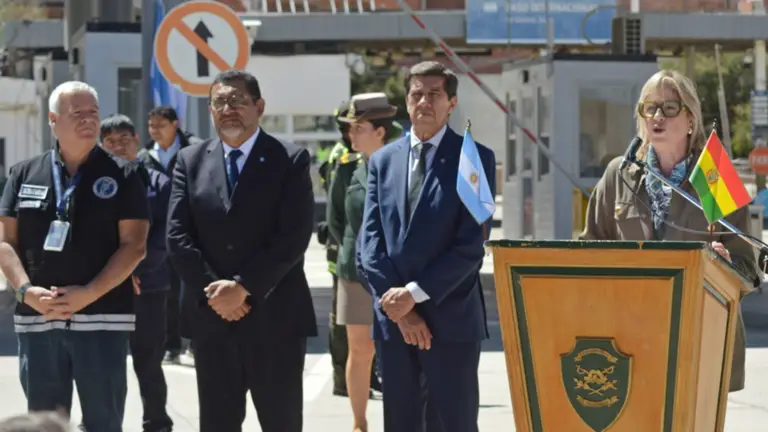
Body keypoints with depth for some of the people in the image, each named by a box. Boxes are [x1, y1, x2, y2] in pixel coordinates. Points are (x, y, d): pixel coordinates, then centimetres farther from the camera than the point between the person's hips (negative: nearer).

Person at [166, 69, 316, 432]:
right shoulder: (190, 161, 9)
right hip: (211, 317, 3)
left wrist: (243, 287, -15)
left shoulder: (291, 160, -1)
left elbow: (294, 236, -10)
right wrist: (212, 291, -10)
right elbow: (178, 236, 2)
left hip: (274, 317, -3)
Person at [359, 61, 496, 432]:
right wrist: (395, 305, -7)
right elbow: (371, 239, 5)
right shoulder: (383, 160, 12)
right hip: (393, 318, 4)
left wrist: (415, 293, -13)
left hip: (450, 318, -4)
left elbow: (471, 244, -9)